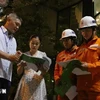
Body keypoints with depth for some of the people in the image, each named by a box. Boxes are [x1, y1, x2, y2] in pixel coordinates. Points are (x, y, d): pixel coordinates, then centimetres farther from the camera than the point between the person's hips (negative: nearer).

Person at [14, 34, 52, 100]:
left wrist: (42, 68, -20)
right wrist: (21, 66, -12)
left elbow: (43, 74, 1)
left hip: (37, 82, -2)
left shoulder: (42, 54, 5)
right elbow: (19, 72, 8)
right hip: (25, 83, 2)